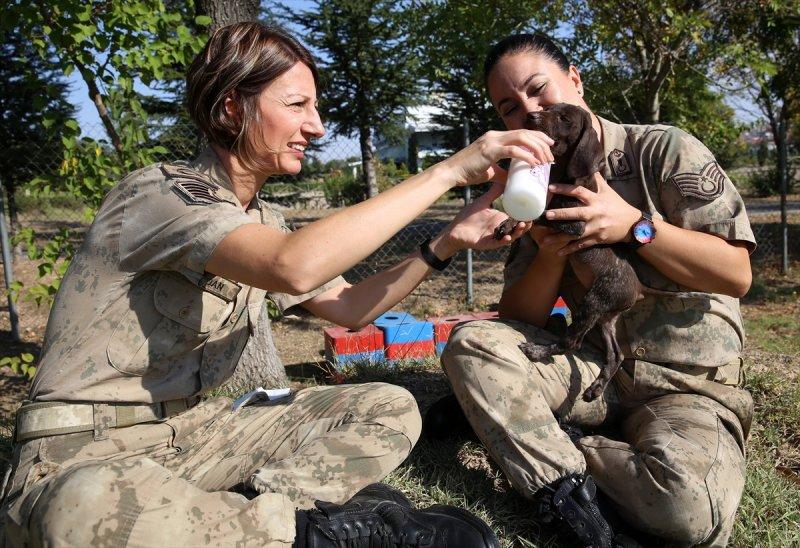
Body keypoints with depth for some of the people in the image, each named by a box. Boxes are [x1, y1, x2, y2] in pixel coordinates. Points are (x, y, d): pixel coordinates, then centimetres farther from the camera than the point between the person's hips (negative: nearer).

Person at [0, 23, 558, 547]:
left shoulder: (264, 221, 9)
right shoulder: (158, 191, -18)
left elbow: (350, 306, 11)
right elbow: (296, 267, -35)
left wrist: (449, 241, -3)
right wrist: (449, 171, -29)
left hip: (196, 430, 7)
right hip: (86, 457, -7)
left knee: (391, 409, -1)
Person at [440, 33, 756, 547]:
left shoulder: (665, 150, -4)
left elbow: (736, 274, -10)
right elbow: (518, 322, 2)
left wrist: (633, 224, -20)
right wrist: (551, 254, -17)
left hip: (688, 384, -3)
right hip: (595, 369, 4)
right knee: (471, 342, -20)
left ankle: (558, 444, -10)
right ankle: (570, 486, -25)